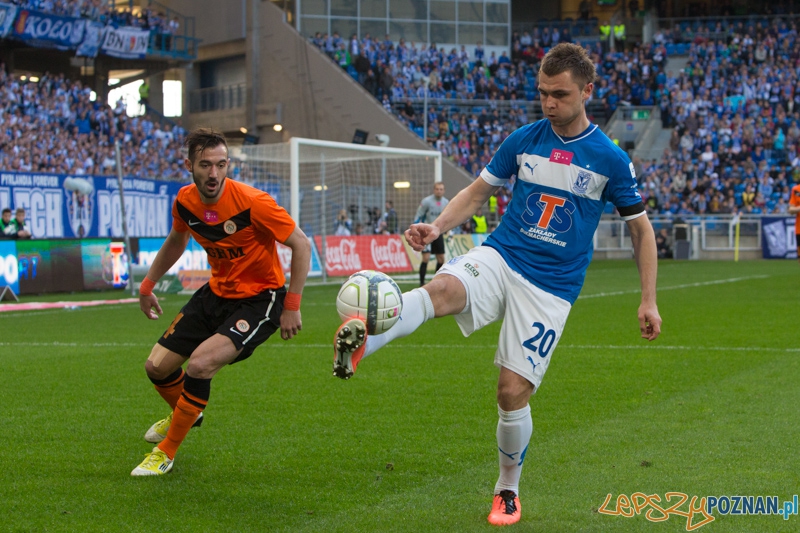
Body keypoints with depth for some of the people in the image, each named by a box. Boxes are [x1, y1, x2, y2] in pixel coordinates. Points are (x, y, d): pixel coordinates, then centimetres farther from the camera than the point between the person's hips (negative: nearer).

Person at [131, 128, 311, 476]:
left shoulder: (252, 202, -26)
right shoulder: (185, 201, -7)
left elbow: (301, 245, -17)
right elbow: (176, 242, 17)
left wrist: (292, 306, -18)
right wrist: (148, 285, 23)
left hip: (259, 298, -6)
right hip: (218, 291, 7)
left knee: (200, 363, -26)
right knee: (157, 366, 5)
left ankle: (167, 452, -5)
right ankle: (186, 413, 42)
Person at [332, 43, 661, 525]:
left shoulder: (610, 159, -2)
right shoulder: (524, 140, 5)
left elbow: (641, 228, 7)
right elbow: (478, 192, 13)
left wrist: (648, 301, 4)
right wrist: (438, 226, -5)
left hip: (551, 286, -2)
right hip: (499, 258, 2)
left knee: (513, 393, -6)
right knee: (442, 290, -32)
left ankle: (508, 491, 20)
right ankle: (359, 343, -58)